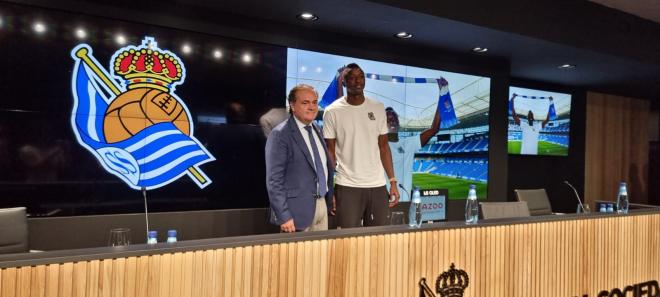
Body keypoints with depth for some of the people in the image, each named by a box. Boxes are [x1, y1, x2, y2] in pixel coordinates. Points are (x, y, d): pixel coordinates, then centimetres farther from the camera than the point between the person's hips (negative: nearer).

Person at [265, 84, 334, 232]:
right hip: (298, 209, -7)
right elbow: (274, 180, -15)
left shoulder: (317, 130, 11)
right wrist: (283, 217, -19)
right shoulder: (280, 134, -12)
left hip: (322, 205, 7)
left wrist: (329, 199, 13)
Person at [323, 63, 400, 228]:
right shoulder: (332, 112, -2)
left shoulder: (378, 108, 7)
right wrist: (329, 190, -4)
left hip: (378, 185, 3)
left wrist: (393, 182, 4)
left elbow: (383, 147, 10)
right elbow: (330, 152, 1)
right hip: (347, 187, -3)